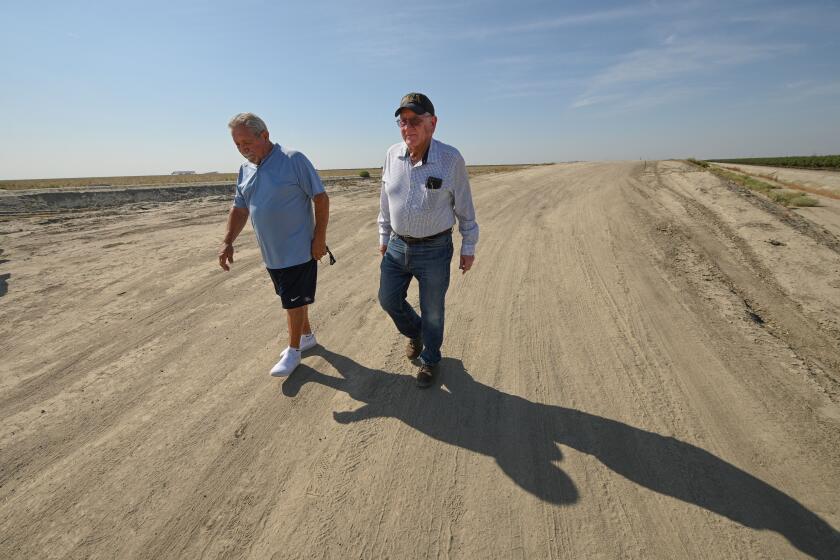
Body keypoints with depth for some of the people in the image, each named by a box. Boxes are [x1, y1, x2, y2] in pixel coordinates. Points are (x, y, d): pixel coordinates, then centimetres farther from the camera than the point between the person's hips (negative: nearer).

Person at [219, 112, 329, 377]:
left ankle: (293, 351, 20)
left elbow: (321, 198, -13)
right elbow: (240, 209, 15)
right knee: (292, 298, 18)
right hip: (271, 253, 7)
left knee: (295, 301, 3)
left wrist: (319, 238, -16)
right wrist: (228, 242, 4)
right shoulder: (245, 170, 9)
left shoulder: (294, 160, -12)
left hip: (298, 249, -7)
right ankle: (307, 335, 38)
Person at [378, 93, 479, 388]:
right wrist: (384, 236, 14)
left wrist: (468, 247, -2)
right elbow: (386, 200, 9)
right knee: (389, 299, 15)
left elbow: (464, 206, -5)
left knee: (432, 311, 10)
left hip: (435, 250, -4)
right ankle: (414, 333, 46)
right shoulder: (392, 155, -3)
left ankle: (429, 359, 36)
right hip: (397, 246, 4)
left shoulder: (451, 159, -14)